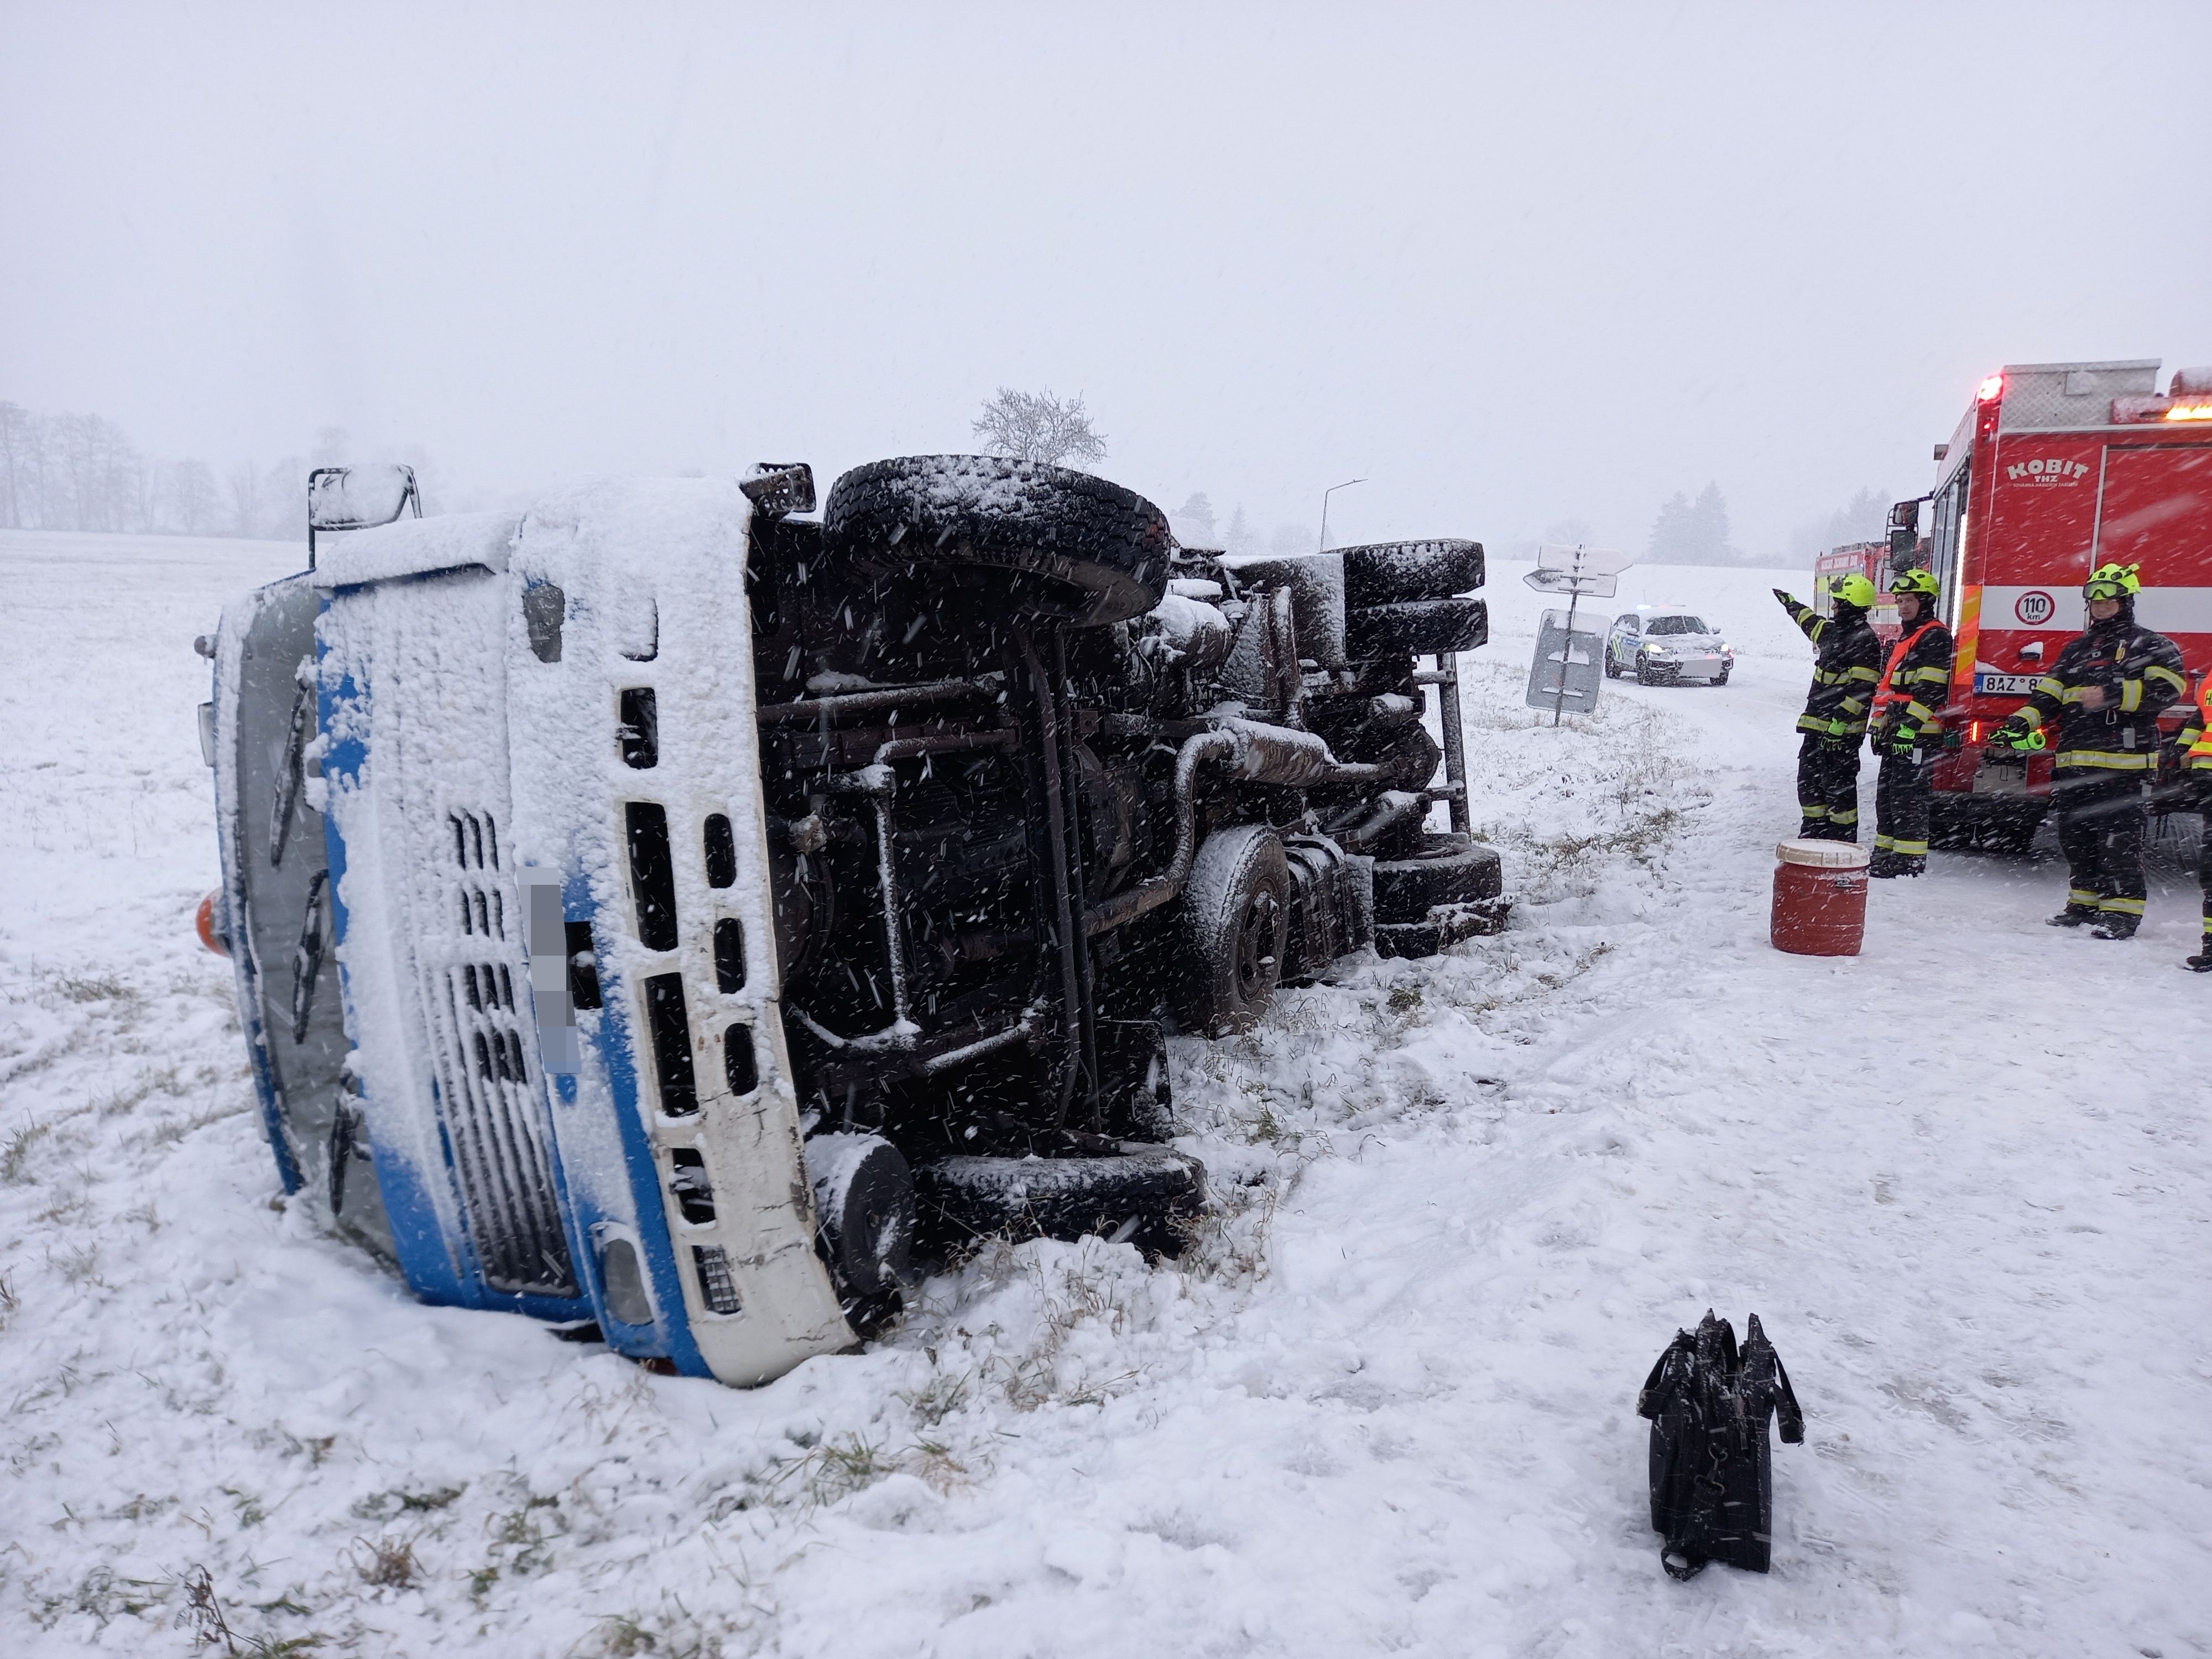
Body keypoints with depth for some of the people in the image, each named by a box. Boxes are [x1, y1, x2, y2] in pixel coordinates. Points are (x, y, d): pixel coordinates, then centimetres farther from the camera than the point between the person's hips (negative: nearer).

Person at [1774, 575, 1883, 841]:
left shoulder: (1864, 641, -14)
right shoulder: (1834, 631, 15)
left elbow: (1862, 689, -21)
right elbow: (1810, 621, 40)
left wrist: (1840, 722, -26)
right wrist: (1791, 603, 54)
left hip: (1842, 729, -10)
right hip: (1818, 725, 10)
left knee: (1838, 784, -6)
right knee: (1809, 779, 14)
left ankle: (1843, 840, -1)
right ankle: (1815, 832, 24)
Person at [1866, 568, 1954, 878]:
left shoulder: (1935, 637, -10)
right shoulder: (1904, 638, 21)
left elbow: (1929, 689, -19)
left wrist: (1909, 725, -24)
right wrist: (1879, 727, 22)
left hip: (1919, 735, -10)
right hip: (1897, 733, 10)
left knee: (1909, 796, -8)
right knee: (1886, 794, 13)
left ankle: (1909, 860, -5)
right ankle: (1886, 853, 21)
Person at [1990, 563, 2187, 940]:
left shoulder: (2148, 644, 2)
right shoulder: (2077, 649, 22)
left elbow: (2166, 688, -12)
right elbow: (2048, 694, 16)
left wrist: (2112, 694, -20)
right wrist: (2023, 722, 0)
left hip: (2121, 761, -7)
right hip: (2075, 762, 7)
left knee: (2118, 837, -8)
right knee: (2075, 835, 10)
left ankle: (2122, 910, -2)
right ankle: (2085, 902, 21)